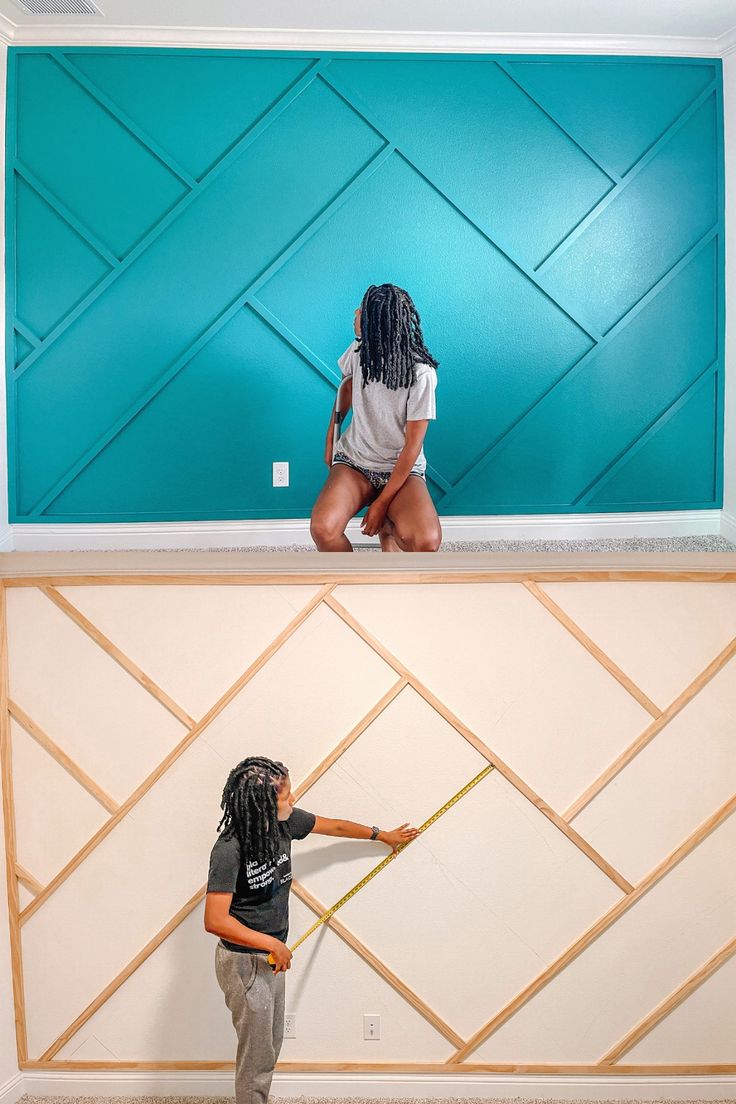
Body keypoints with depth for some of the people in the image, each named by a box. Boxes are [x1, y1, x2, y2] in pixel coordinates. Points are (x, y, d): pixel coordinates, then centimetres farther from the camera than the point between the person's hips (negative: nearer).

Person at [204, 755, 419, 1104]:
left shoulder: (284, 822, -7)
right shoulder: (229, 849, -29)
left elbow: (334, 826, 10)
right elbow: (215, 920, -30)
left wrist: (383, 835, 23)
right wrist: (273, 944, -25)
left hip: (272, 956, 8)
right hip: (244, 961, -8)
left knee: (271, 1045, 21)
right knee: (257, 1055, 4)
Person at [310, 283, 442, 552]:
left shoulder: (421, 373, -20)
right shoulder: (359, 350, -6)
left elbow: (413, 444, -17)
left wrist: (382, 503, -16)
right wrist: (330, 439, 19)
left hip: (402, 468, -3)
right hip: (354, 460, 3)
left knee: (427, 542, -31)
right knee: (323, 529, -29)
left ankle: (390, 527, 5)